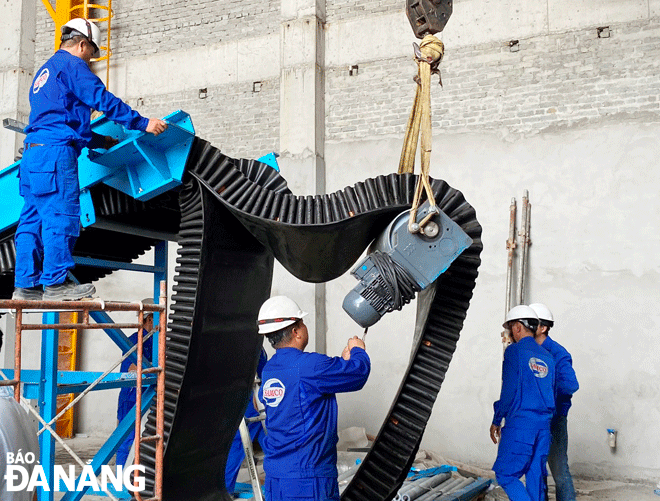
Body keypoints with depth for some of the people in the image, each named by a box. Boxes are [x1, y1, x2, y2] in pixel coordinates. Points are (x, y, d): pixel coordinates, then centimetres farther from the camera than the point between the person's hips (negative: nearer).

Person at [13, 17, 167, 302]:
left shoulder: (45, 71, 30)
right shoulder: (71, 65, 0)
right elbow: (104, 100, -11)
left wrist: (101, 141, 39)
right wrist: (143, 123, -9)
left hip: (34, 151, 10)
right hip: (55, 152, -10)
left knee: (33, 218, 7)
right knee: (62, 216, -9)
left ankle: (26, 284, 9)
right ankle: (55, 283, -9)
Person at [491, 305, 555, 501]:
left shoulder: (515, 351, -6)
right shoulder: (547, 357, 14)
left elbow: (509, 390, -10)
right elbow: (552, 393, 17)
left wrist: (496, 421, -1)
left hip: (520, 424, -7)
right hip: (544, 425, 7)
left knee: (505, 473, 0)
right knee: (536, 474, 11)